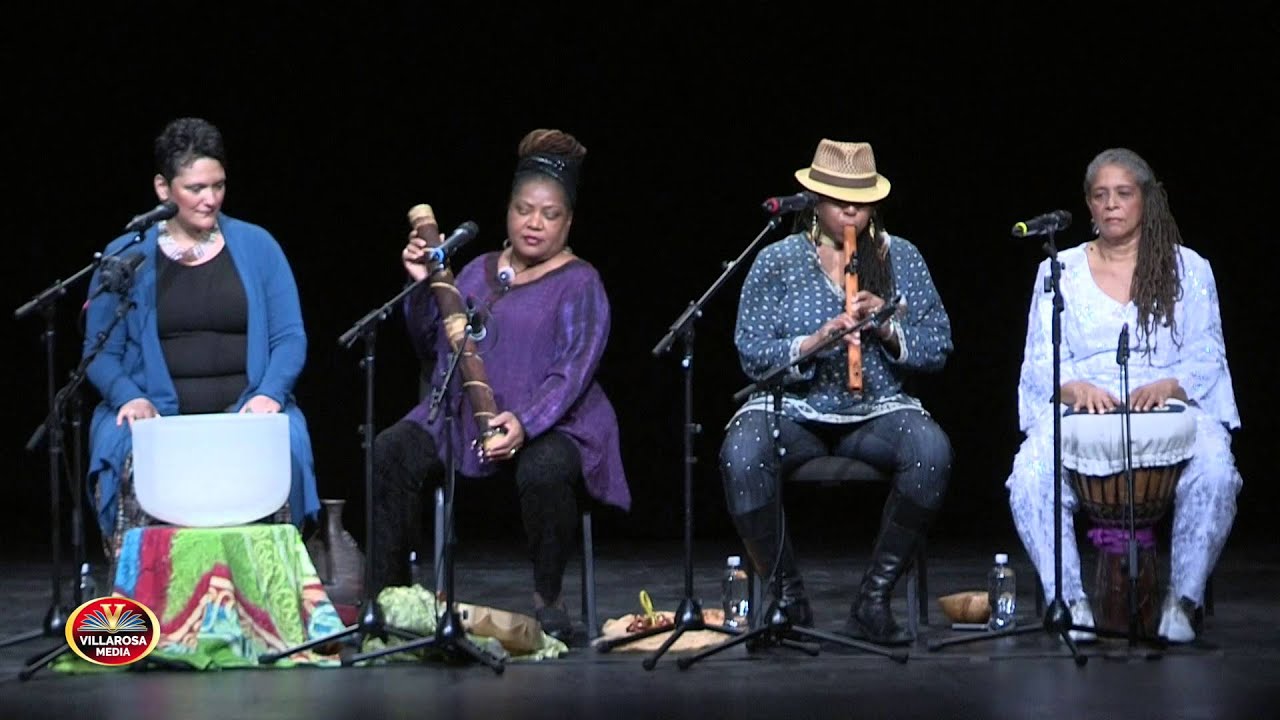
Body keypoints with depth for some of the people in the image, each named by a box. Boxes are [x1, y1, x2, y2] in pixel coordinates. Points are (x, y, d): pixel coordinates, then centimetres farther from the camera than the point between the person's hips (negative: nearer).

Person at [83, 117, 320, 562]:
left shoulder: (256, 246, 10)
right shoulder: (125, 257, 8)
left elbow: (290, 337, 7)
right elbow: (100, 353, 7)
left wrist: (270, 394, -13)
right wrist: (129, 397, -13)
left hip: (244, 411, 1)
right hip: (156, 414, 0)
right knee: (134, 461, -34)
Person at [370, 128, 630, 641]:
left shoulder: (579, 284, 1)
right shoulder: (478, 272, 19)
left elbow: (574, 371, -12)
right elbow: (430, 346, 18)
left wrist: (525, 422, -27)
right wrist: (423, 287, 2)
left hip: (551, 427, -5)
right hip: (458, 420, 5)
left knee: (543, 472, -38)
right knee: (391, 453, -21)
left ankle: (548, 600, -18)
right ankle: (388, 592, -14)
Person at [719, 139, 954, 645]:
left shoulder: (900, 258, 9)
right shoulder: (777, 262, 5)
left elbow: (938, 347, 6)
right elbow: (752, 354, -3)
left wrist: (889, 330, -13)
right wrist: (812, 343, -19)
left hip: (877, 413, 1)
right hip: (793, 411, -1)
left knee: (931, 450, -33)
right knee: (741, 455, -34)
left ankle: (873, 600, -21)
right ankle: (787, 599, -18)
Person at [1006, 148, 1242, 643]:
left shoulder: (1187, 269, 12)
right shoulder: (1059, 272, 14)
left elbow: (1207, 356, 6)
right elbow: (1039, 361, 7)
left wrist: (1167, 385, -16)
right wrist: (1075, 387, -15)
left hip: (1172, 408, 0)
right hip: (1078, 413, 1)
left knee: (1214, 474, -34)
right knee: (1031, 477, -32)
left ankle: (1183, 601, -20)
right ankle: (1069, 600, -20)